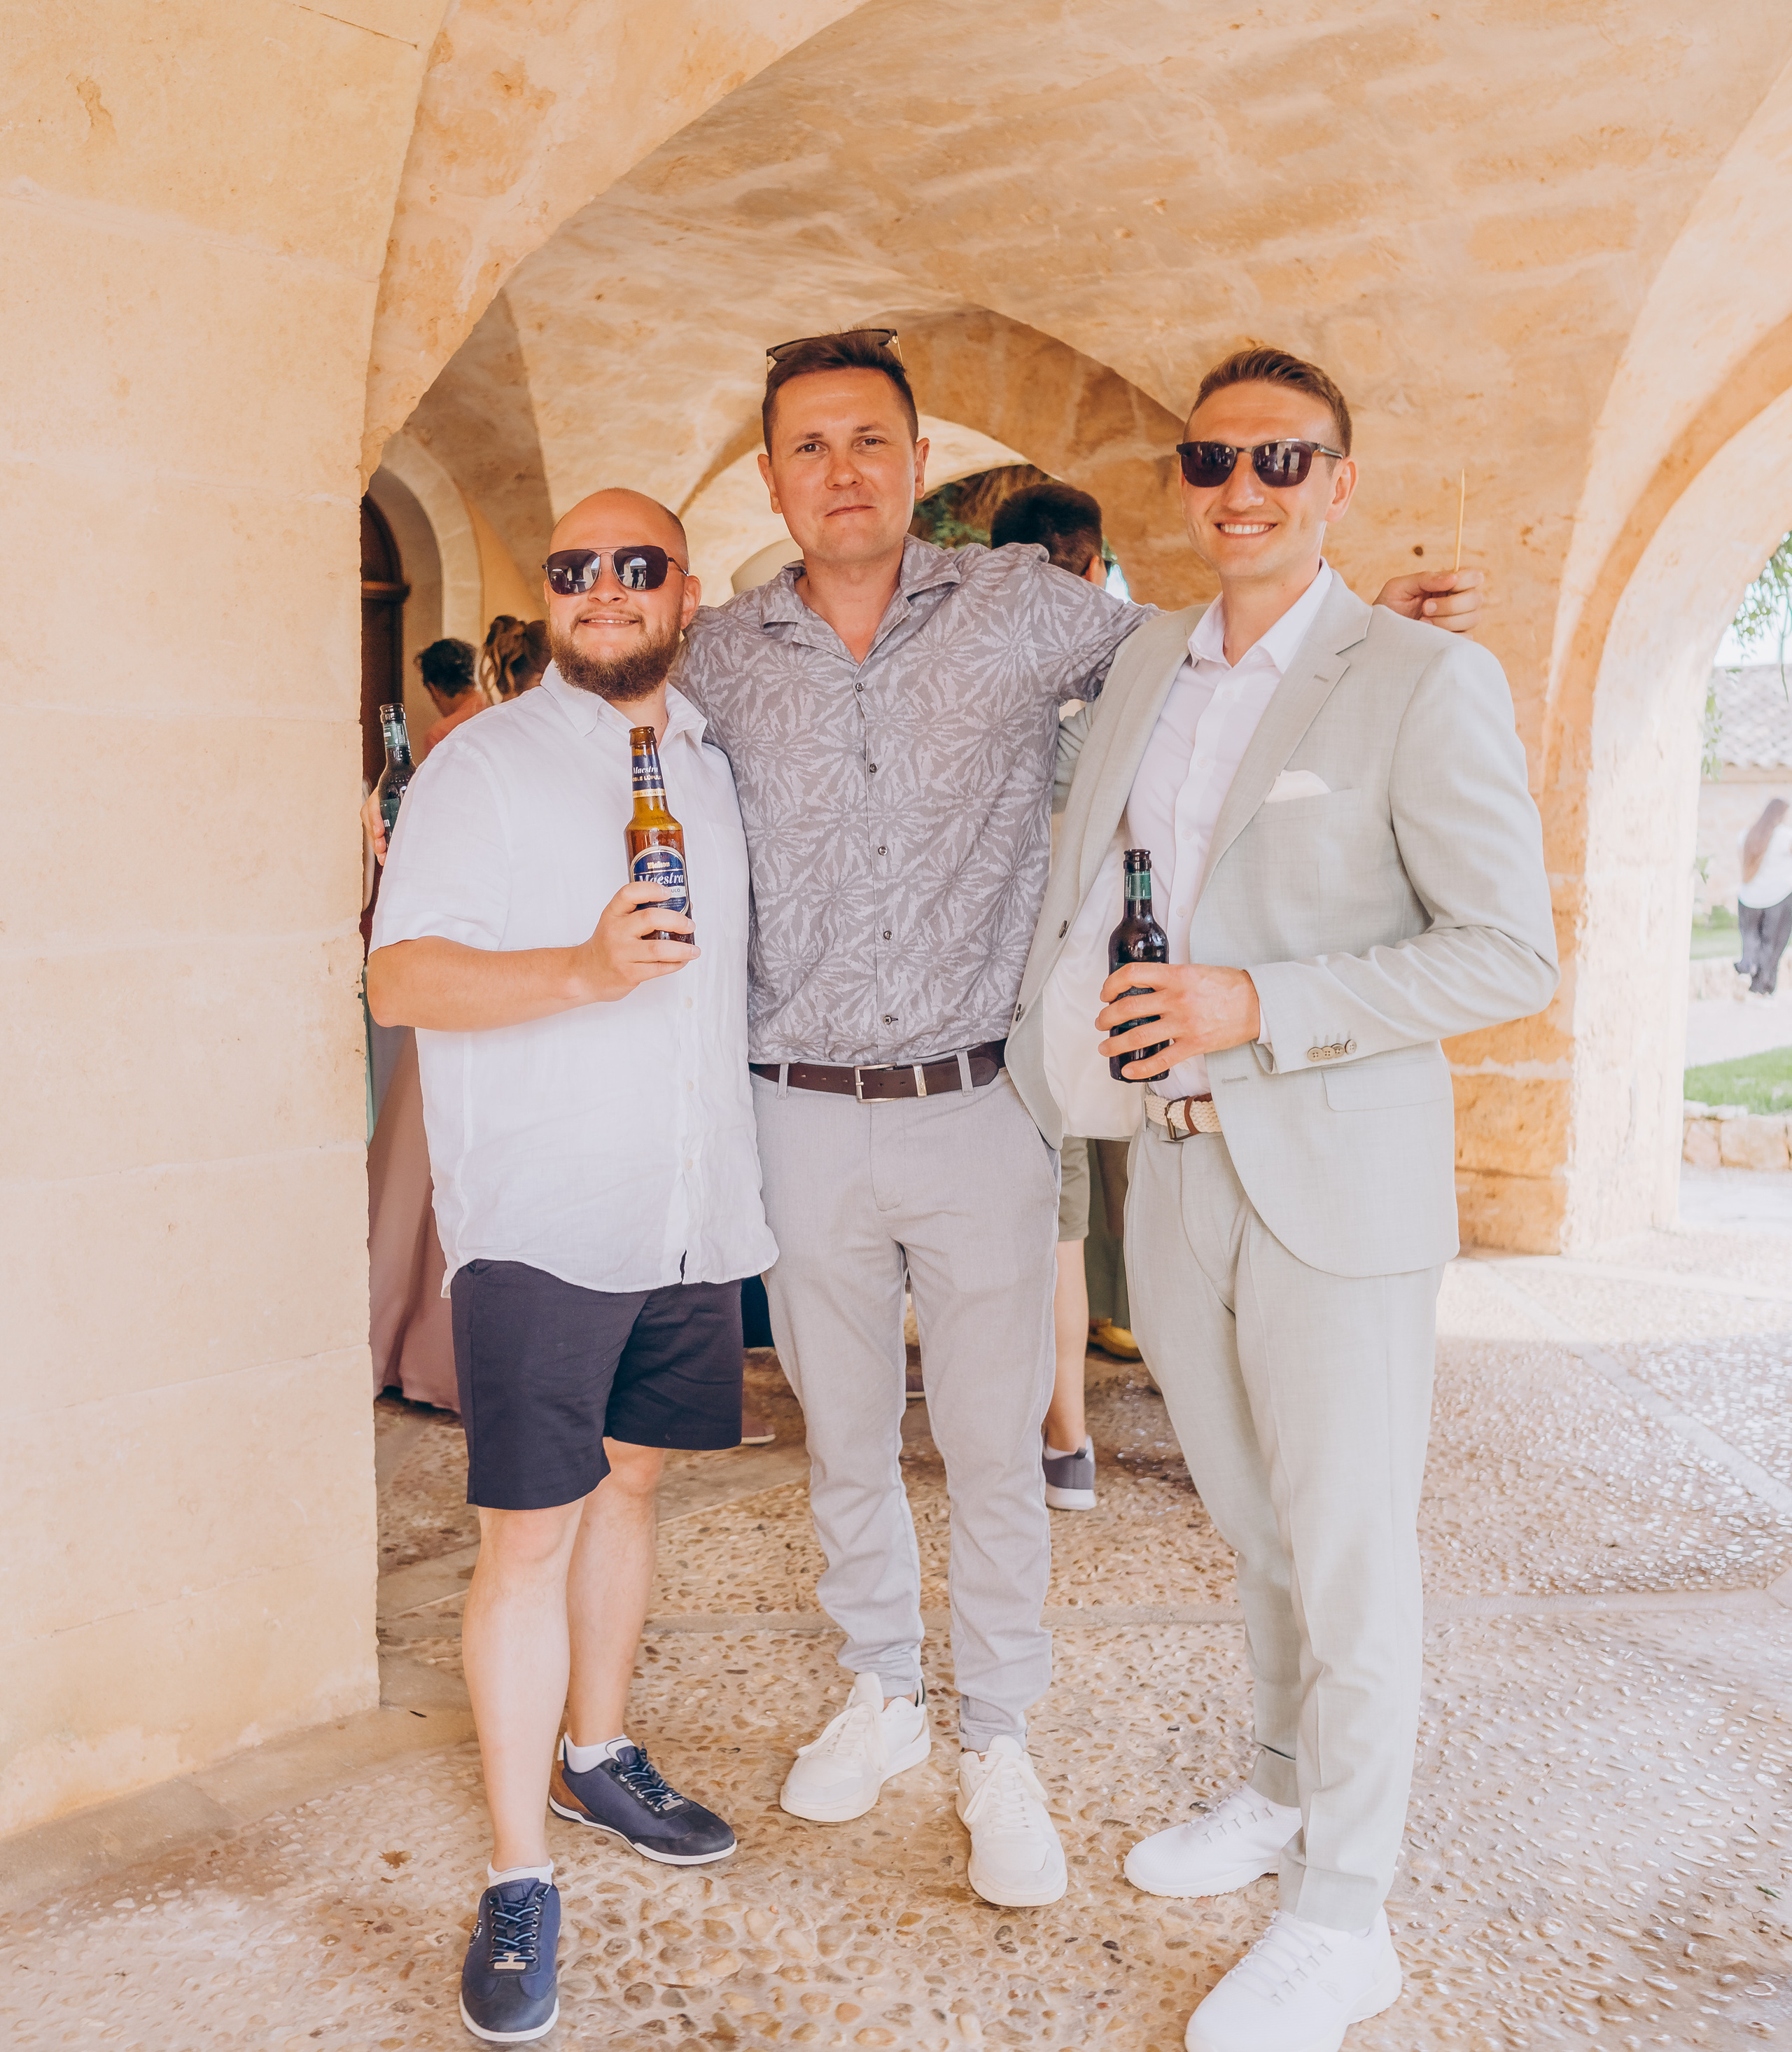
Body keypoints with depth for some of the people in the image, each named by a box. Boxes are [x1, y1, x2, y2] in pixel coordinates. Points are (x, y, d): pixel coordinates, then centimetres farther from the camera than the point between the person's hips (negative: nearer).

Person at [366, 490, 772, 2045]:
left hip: (694, 1215, 6)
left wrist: (752, 1186, 20)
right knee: (528, 1536, -3)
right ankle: (519, 1881, 9)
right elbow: (402, 978, -12)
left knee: (629, 1479, 17)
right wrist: (586, 970, -26)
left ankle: (597, 1756, 36)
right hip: (542, 1218, -5)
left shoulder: (714, 766, 13)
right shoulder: (487, 764, -4)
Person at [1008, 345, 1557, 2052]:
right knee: (1251, 1523, 19)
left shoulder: (1428, 684, -10)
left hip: (1339, 1188, -5)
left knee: (1349, 1553, 6)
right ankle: (1284, 1791, 41)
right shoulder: (1145, 665, 9)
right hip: (1176, 1170, 6)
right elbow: (1085, 860, 25)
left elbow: (1510, 950, -14)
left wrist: (1262, 1004, -20)